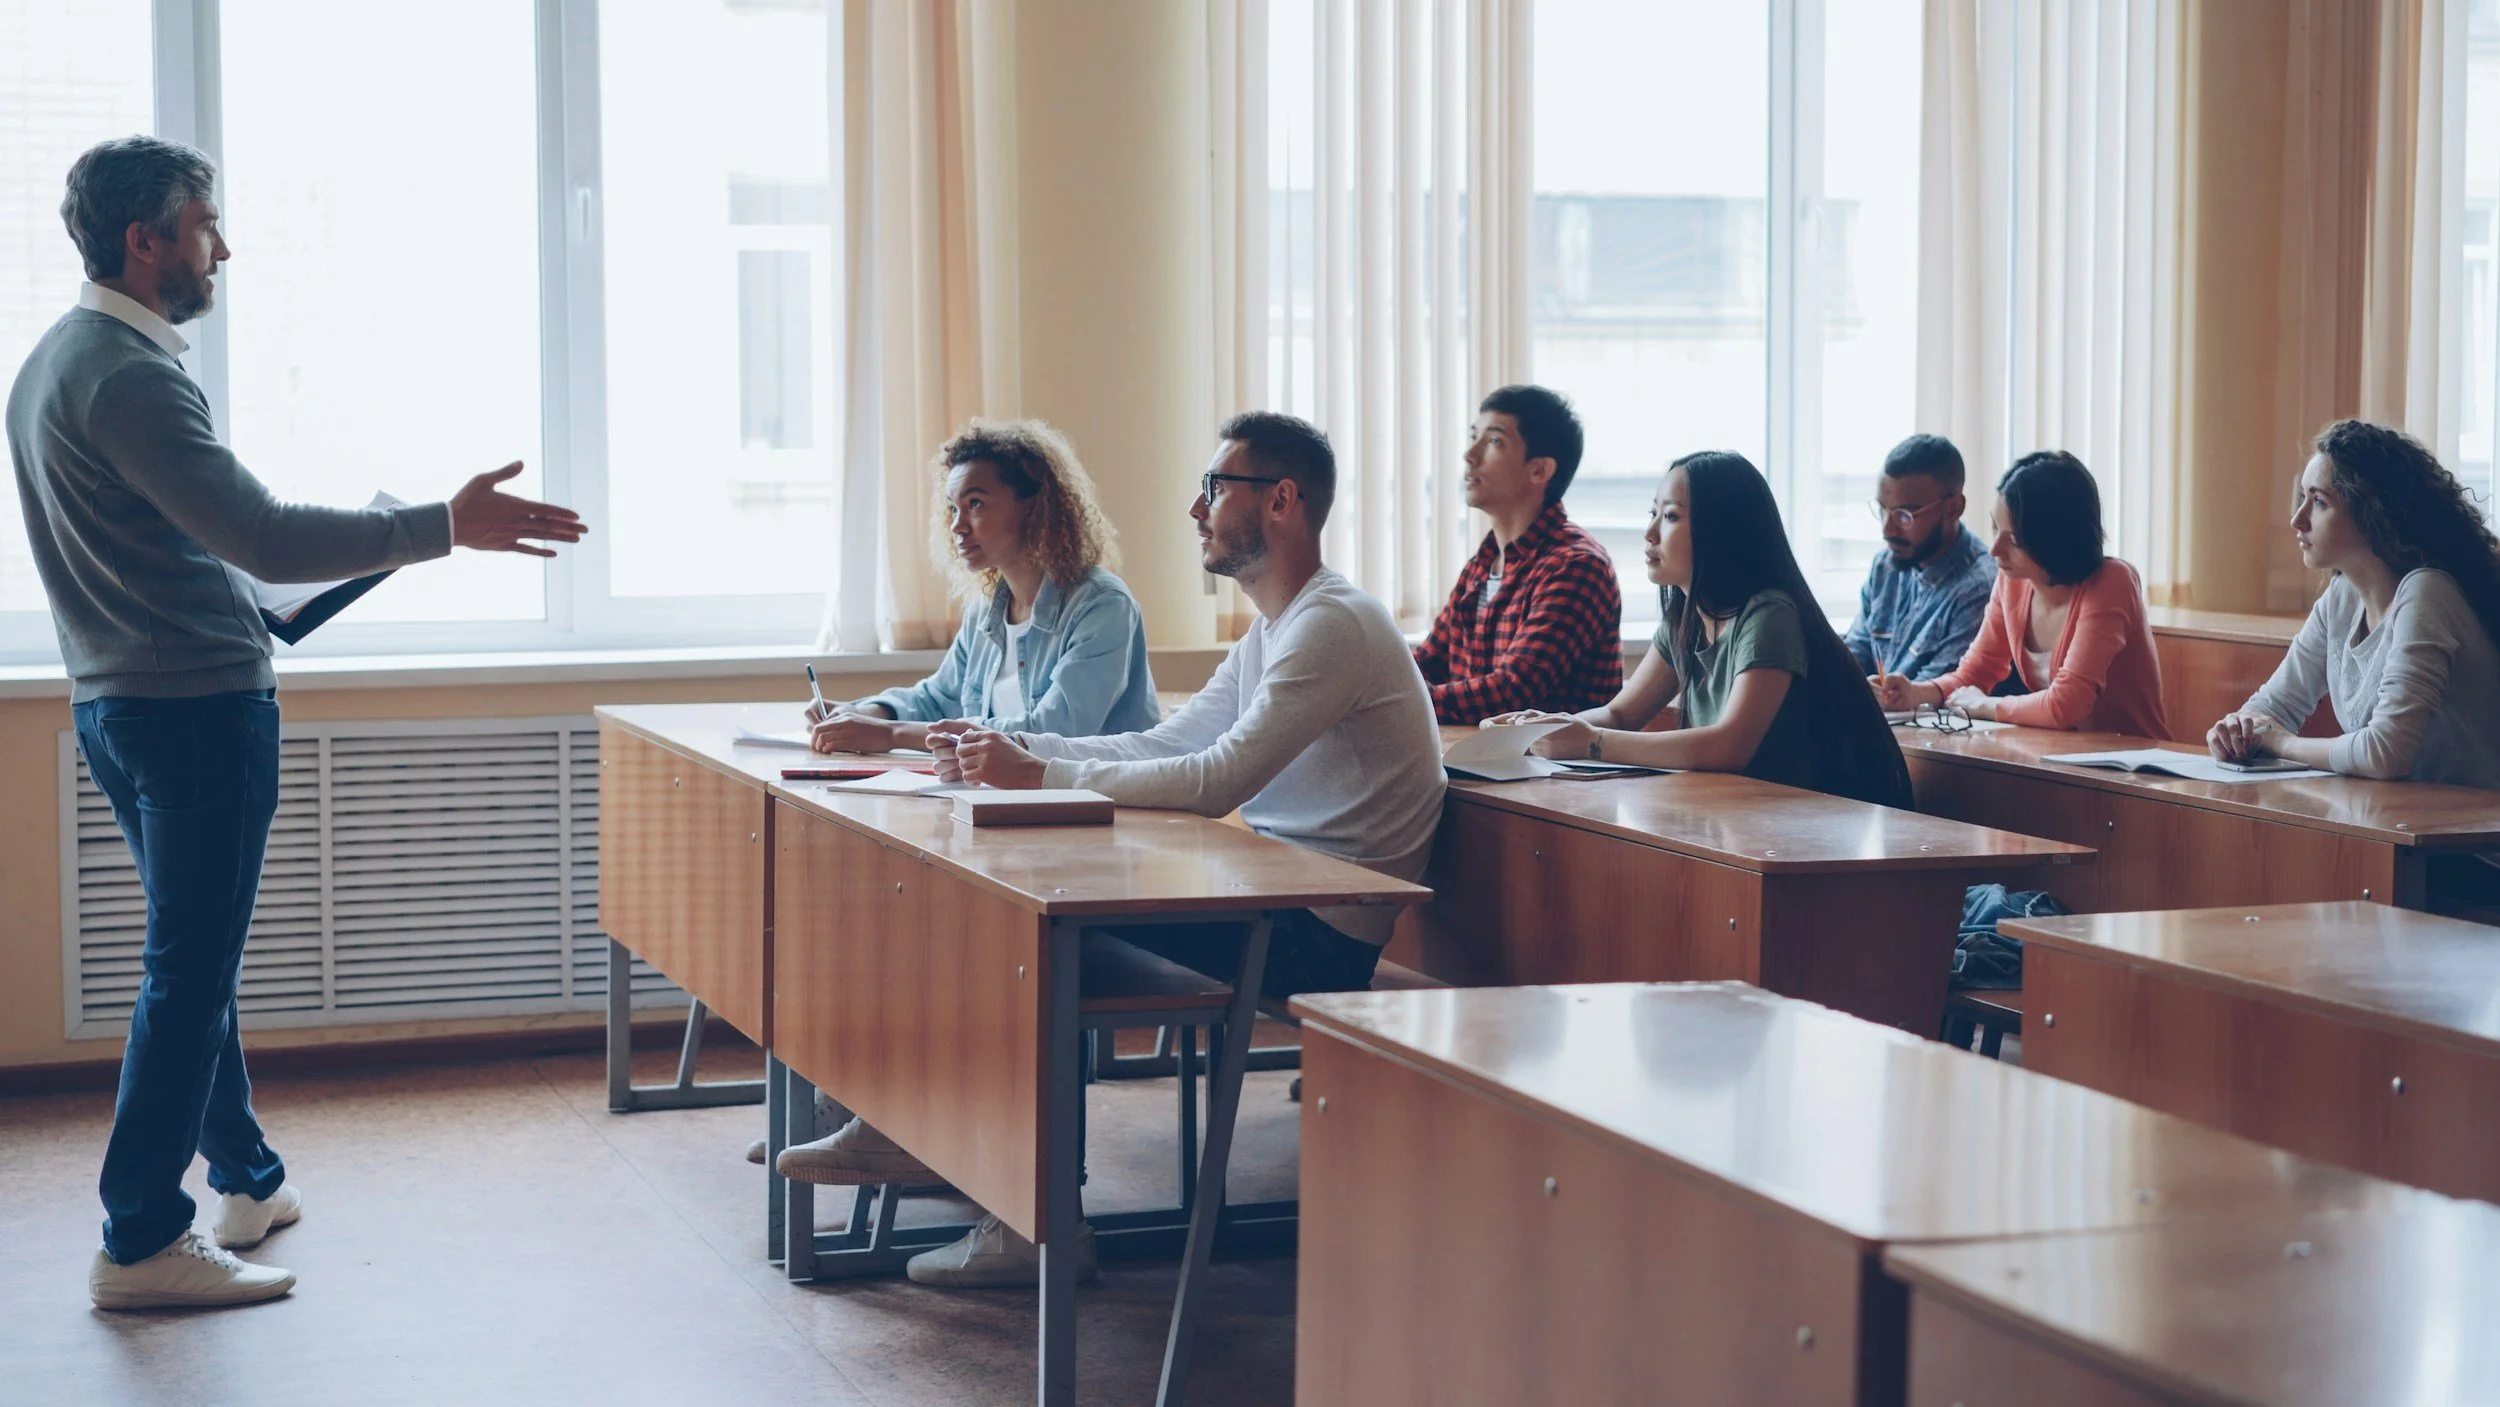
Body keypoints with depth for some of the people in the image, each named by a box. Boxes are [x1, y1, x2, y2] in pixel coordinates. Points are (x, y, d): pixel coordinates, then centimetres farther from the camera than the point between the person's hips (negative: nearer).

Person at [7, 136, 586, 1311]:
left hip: (117, 700, 10)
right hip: (195, 703, -10)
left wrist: (248, 603, 29)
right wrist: (446, 528, -28)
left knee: (198, 959, 19)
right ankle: (140, 1245, -2)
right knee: (188, 974, -5)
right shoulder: (126, 376, -19)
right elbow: (262, 535, -27)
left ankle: (248, 1182, 31)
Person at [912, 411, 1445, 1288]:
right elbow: (1166, 745, 15)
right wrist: (1016, 749, 2)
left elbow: (1217, 780, -25)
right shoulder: (1275, 629, 18)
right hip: (1281, 902, 10)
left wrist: (1039, 775, -22)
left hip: (1320, 937, -10)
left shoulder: (1332, 626, -16)